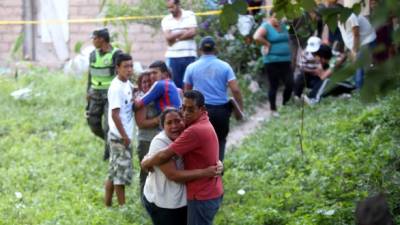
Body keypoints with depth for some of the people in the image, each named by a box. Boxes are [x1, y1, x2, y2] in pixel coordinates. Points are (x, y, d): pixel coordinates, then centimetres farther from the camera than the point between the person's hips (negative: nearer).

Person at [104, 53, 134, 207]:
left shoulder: (127, 84, 6)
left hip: (124, 135, 9)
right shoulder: (116, 88, -19)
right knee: (122, 172, -1)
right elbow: (115, 114, -21)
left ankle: (107, 204, 23)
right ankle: (122, 207, 7)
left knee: (114, 172, 15)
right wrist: (124, 136, -19)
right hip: (120, 136, -9)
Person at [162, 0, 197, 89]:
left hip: (189, 56, -1)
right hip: (173, 56, 1)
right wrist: (184, 32, -6)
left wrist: (175, 37, -5)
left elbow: (192, 32, -7)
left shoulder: (190, 15, 5)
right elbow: (168, 37, -6)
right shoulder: (166, 20, 8)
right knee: (175, 84, -1)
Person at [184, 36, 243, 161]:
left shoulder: (191, 68, -1)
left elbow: (187, 91, 8)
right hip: (221, 110, 0)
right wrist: (240, 108, 1)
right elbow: (235, 90, -9)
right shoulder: (224, 66, -3)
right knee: (220, 141, 12)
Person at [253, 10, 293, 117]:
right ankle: (273, 110, 13)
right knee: (274, 86, 1)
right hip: (272, 61, -6)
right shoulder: (266, 27, -8)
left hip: (286, 60, 6)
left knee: (290, 84, 1)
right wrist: (267, 44, -16)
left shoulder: (283, 25, 13)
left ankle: (285, 105, 22)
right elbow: (256, 37, -26)